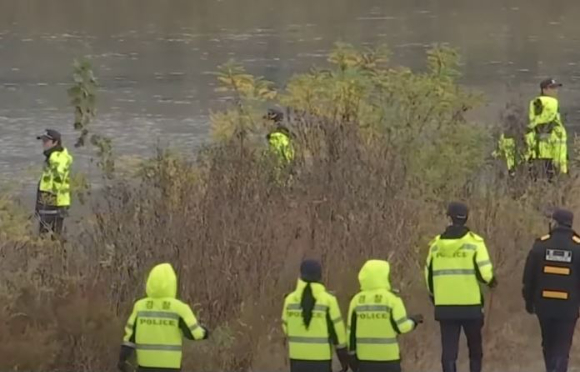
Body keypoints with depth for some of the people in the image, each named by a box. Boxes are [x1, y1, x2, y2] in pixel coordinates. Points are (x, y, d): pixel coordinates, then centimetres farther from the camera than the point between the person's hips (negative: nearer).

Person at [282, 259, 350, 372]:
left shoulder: (290, 299, 0)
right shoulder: (328, 300, -9)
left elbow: (286, 327, 9)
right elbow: (337, 330, -6)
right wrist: (344, 359, 3)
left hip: (297, 357, 3)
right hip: (320, 358, -3)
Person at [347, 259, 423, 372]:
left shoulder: (357, 300, 3)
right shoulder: (391, 299, -9)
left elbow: (351, 330, 5)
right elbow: (401, 326, -10)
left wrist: (352, 352, 12)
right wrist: (413, 321, 11)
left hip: (365, 356, 4)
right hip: (387, 355, -3)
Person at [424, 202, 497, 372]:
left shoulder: (436, 244, 4)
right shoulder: (474, 242, -7)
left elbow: (428, 274, 9)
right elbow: (484, 272, -13)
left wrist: (434, 295, 27)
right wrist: (491, 281, 10)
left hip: (444, 306, 2)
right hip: (470, 305, -2)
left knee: (449, 349, 4)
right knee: (474, 348, 15)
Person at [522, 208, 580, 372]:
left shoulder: (541, 245, -2)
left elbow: (528, 277, 2)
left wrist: (529, 301, 12)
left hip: (544, 304, 2)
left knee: (548, 345, 19)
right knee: (562, 348, 1)